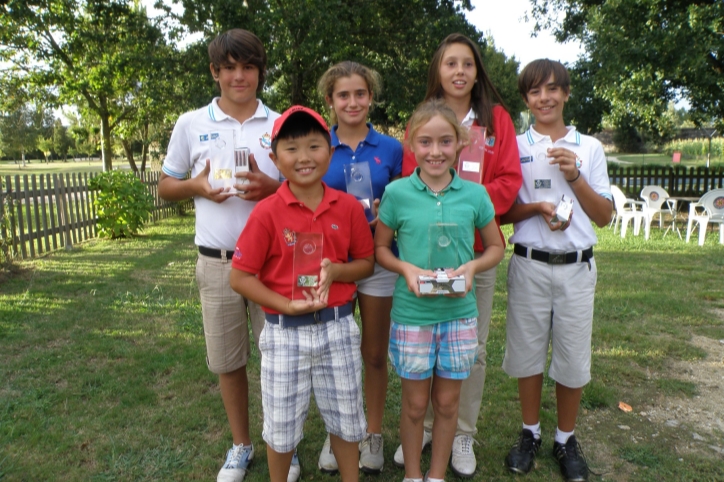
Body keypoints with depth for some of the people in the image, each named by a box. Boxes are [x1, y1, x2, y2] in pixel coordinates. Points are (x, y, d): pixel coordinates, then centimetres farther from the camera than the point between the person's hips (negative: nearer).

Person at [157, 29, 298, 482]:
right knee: (227, 361, 12)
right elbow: (166, 186, 11)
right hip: (217, 262, 1)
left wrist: (272, 186, -15)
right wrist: (197, 186, -11)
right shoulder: (191, 125, 4)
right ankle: (241, 445, 34)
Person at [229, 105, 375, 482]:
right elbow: (239, 277, -8)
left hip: (339, 327, 2)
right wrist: (287, 305, -19)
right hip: (284, 332, -2)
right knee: (282, 423, 17)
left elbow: (367, 262, 5)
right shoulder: (267, 212, -12)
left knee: (346, 418, 19)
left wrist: (336, 270, -16)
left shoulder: (349, 207, -4)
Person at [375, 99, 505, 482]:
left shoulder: (475, 195, -4)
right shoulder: (396, 193, -7)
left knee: (447, 403, 15)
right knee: (415, 404, 13)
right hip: (411, 315, -1)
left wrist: (472, 266, -12)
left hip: (459, 314, 2)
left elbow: (495, 247, 7)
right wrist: (406, 268, -17)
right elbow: (380, 248, 2)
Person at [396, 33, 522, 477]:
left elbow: (509, 180, -2)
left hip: (477, 245, 0)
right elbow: (409, 180, 2)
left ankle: (463, 434, 26)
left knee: (473, 347, 8)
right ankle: (424, 426, 27)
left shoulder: (497, 117, 5)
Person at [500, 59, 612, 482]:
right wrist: (536, 208, -17)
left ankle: (566, 439, 29)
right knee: (528, 351, 9)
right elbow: (502, 212, 2)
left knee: (573, 356, 8)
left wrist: (574, 176, -11)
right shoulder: (514, 147, 3)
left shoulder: (589, 147, 5)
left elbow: (604, 216, 2)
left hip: (576, 267, 1)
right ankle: (530, 433, 29)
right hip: (529, 265, 0)